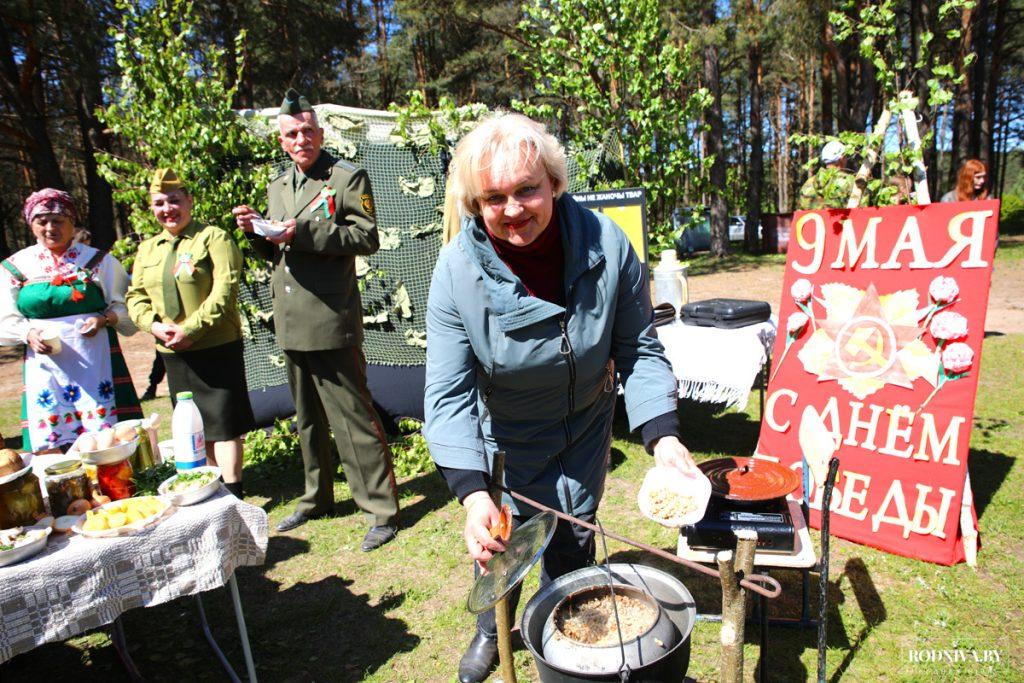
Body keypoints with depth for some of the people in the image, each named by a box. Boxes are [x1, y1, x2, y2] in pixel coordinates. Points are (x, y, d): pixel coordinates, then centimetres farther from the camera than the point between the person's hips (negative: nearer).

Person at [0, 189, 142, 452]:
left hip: (96, 361, -1)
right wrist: (29, 334, -10)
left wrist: (104, 319, -14)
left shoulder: (98, 260, 6)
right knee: (50, 445, 1)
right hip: (45, 364, 2)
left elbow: (125, 307, 6)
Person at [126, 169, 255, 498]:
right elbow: (135, 296, 14)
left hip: (217, 347, -6)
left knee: (223, 423, -4)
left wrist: (190, 328, -19)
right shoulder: (147, 249, 15)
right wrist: (154, 325, -6)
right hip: (172, 352, 7)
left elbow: (224, 291, -15)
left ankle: (232, 493, 2)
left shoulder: (214, 238, -5)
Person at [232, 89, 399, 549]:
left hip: (331, 321, -7)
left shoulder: (348, 178, -3)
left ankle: (381, 510, 7)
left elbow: (367, 238, -13)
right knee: (307, 418, 18)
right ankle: (317, 498, 34)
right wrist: (255, 232, 2)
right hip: (291, 323, 8)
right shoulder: (277, 187, 18)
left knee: (353, 416, -4)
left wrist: (305, 231, -18)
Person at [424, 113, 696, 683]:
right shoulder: (457, 271, -26)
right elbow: (449, 394, -25)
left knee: (572, 541, 11)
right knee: (499, 539, 13)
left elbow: (640, 351, -14)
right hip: (504, 437, 0)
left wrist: (663, 435, -27)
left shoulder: (607, 245, -23)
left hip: (583, 427, 1)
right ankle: (492, 629, 48)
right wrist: (473, 492, -36)